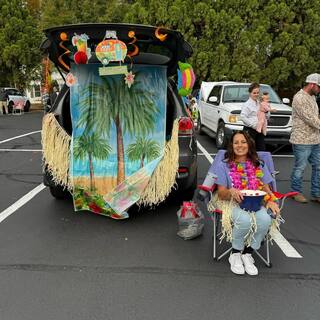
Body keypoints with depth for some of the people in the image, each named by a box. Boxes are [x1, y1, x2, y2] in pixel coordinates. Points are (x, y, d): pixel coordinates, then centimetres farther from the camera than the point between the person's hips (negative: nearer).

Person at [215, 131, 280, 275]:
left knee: (265, 219, -32)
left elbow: (266, 189, 13)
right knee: (245, 220, -36)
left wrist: (271, 200, -11)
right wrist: (231, 192, -21)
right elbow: (221, 194, 3)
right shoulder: (224, 165, 8)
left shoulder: (259, 166, 16)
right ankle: (235, 254, -9)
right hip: (234, 204, -2)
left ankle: (247, 253, -9)